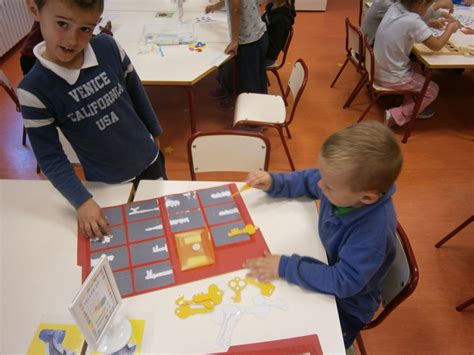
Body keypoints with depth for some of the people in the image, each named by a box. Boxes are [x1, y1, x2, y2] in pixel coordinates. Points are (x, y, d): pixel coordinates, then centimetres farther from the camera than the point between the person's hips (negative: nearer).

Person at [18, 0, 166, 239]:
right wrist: (81, 201, -23)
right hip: (107, 183, -2)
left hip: (148, 159, 3)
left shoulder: (108, 47, -16)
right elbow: (50, 158, -16)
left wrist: (154, 130, 11)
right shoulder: (34, 90, -23)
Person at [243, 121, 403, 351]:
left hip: (345, 305, -6)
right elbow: (307, 181, -1)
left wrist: (286, 267, -36)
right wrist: (273, 183, -16)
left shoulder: (374, 232, -39)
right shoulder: (345, 183, -21)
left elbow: (343, 282, -36)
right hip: (327, 265, 6)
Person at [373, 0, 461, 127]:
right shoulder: (413, 21, -26)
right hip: (392, 79, -7)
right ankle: (396, 116, 7)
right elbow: (436, 45, -11)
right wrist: (450, 28, 5)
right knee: (432, 90, 15)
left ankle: (414, 108, 36)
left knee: (416, 69, 32)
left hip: (379, 69, 7)